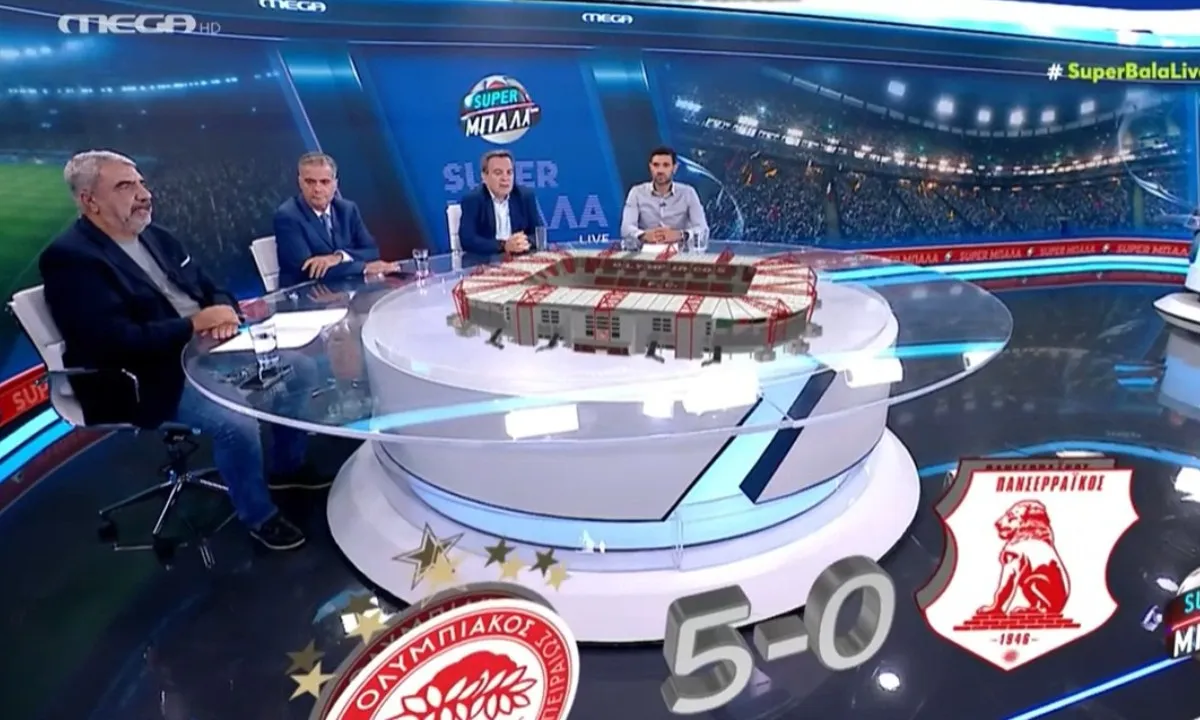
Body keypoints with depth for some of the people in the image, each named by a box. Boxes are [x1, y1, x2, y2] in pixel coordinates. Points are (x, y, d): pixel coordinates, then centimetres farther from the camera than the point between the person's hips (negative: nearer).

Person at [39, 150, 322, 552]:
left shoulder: (154, 236, 11)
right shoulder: (70, 258, -14)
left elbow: (210, 289, 15)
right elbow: (115, 341, -24)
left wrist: (225, 312, -9)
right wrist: (195, 323, -20)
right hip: (149, 380, -8)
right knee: (237, 424, -29)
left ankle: (287, 466, 23)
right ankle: (258, 517, -2)